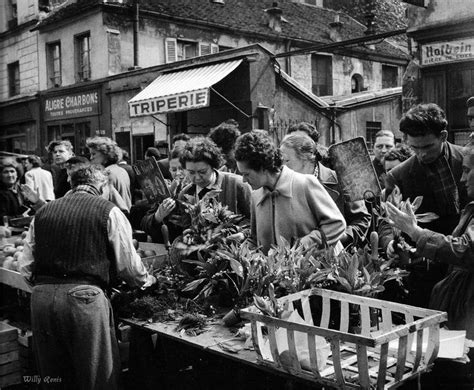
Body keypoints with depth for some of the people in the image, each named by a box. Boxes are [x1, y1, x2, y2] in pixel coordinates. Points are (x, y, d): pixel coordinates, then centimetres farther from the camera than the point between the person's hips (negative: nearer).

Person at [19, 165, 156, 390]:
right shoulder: (108, 212, 0)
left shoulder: (42, 212, 13)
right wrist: (147, 280, 22)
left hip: (40, 296, 5)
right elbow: (128, 264, 2)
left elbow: (25, 267, 13)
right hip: (84, 297, -5)